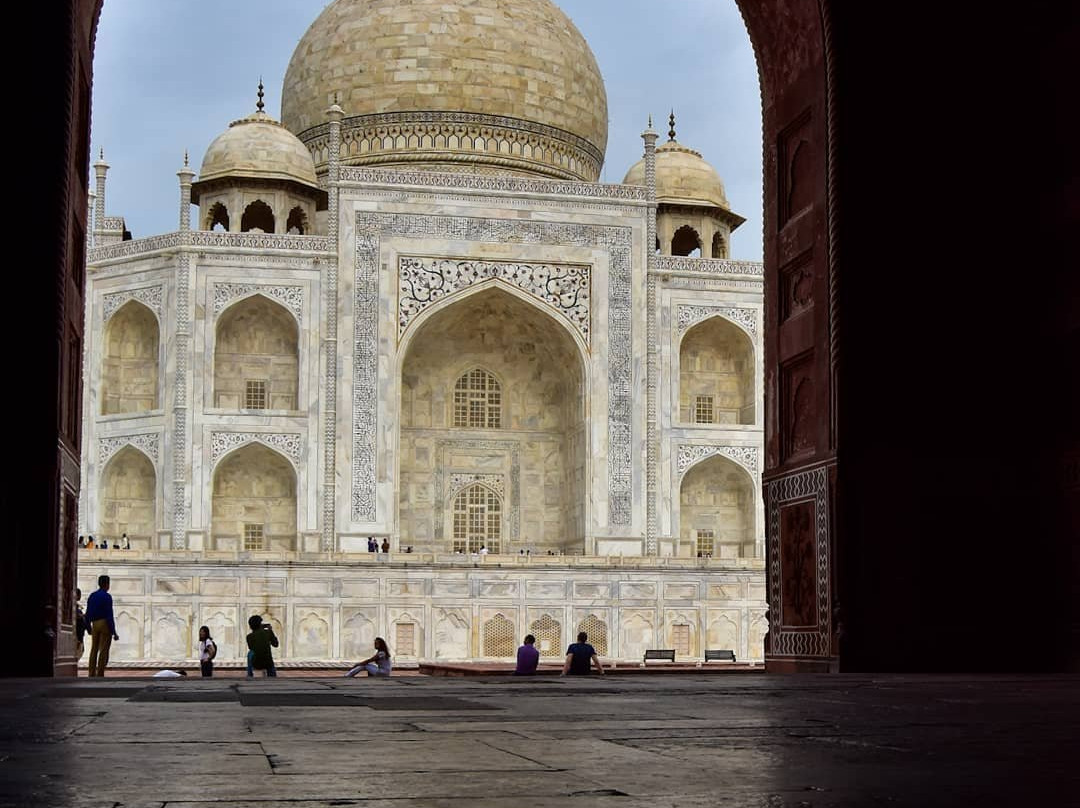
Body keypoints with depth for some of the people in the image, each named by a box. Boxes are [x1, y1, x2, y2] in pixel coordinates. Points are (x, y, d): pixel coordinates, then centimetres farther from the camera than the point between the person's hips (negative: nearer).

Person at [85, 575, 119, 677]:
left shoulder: (92, 596, 10)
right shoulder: (107, 597, -11)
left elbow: (88, 615, 13)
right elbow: (109, 615, -14)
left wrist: (89, 629, 23)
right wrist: (114, 632, -12)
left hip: (95, 625, 7)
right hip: (105, 624, -7)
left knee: (94, 650, 10)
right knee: (104, 651, -4)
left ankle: (91, 675, 9)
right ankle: (100, 675, -7)